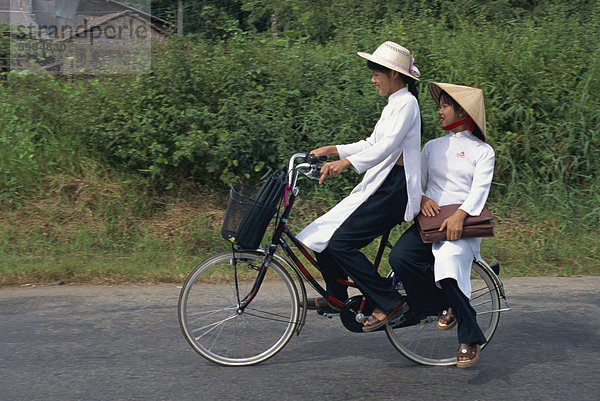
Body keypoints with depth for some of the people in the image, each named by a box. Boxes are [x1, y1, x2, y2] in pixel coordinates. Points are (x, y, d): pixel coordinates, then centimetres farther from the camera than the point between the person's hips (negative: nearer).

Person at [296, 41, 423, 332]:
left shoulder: (406, 103, -11)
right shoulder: (394, 104, 19)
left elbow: (386, 146, -25)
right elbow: (371, 144, 23)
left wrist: (346, 163, -35)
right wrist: (331, 150, 16)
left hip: (395, 188, -10)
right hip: (379, 184, 10)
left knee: (341, 242, -17)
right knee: (324, 234, 7)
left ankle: (389, 302, -10)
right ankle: (336, 298, 22)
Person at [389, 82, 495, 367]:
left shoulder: (482, 151, 7)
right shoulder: (433, 147, 22)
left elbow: (480, 188, -7)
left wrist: (459, 215, -25)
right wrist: (422, 199, -6)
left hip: (462, 225, -4)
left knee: (449, 259, -34)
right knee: (399, 258, -26)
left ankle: (470, 339, -15)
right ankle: (445, 303, -4)